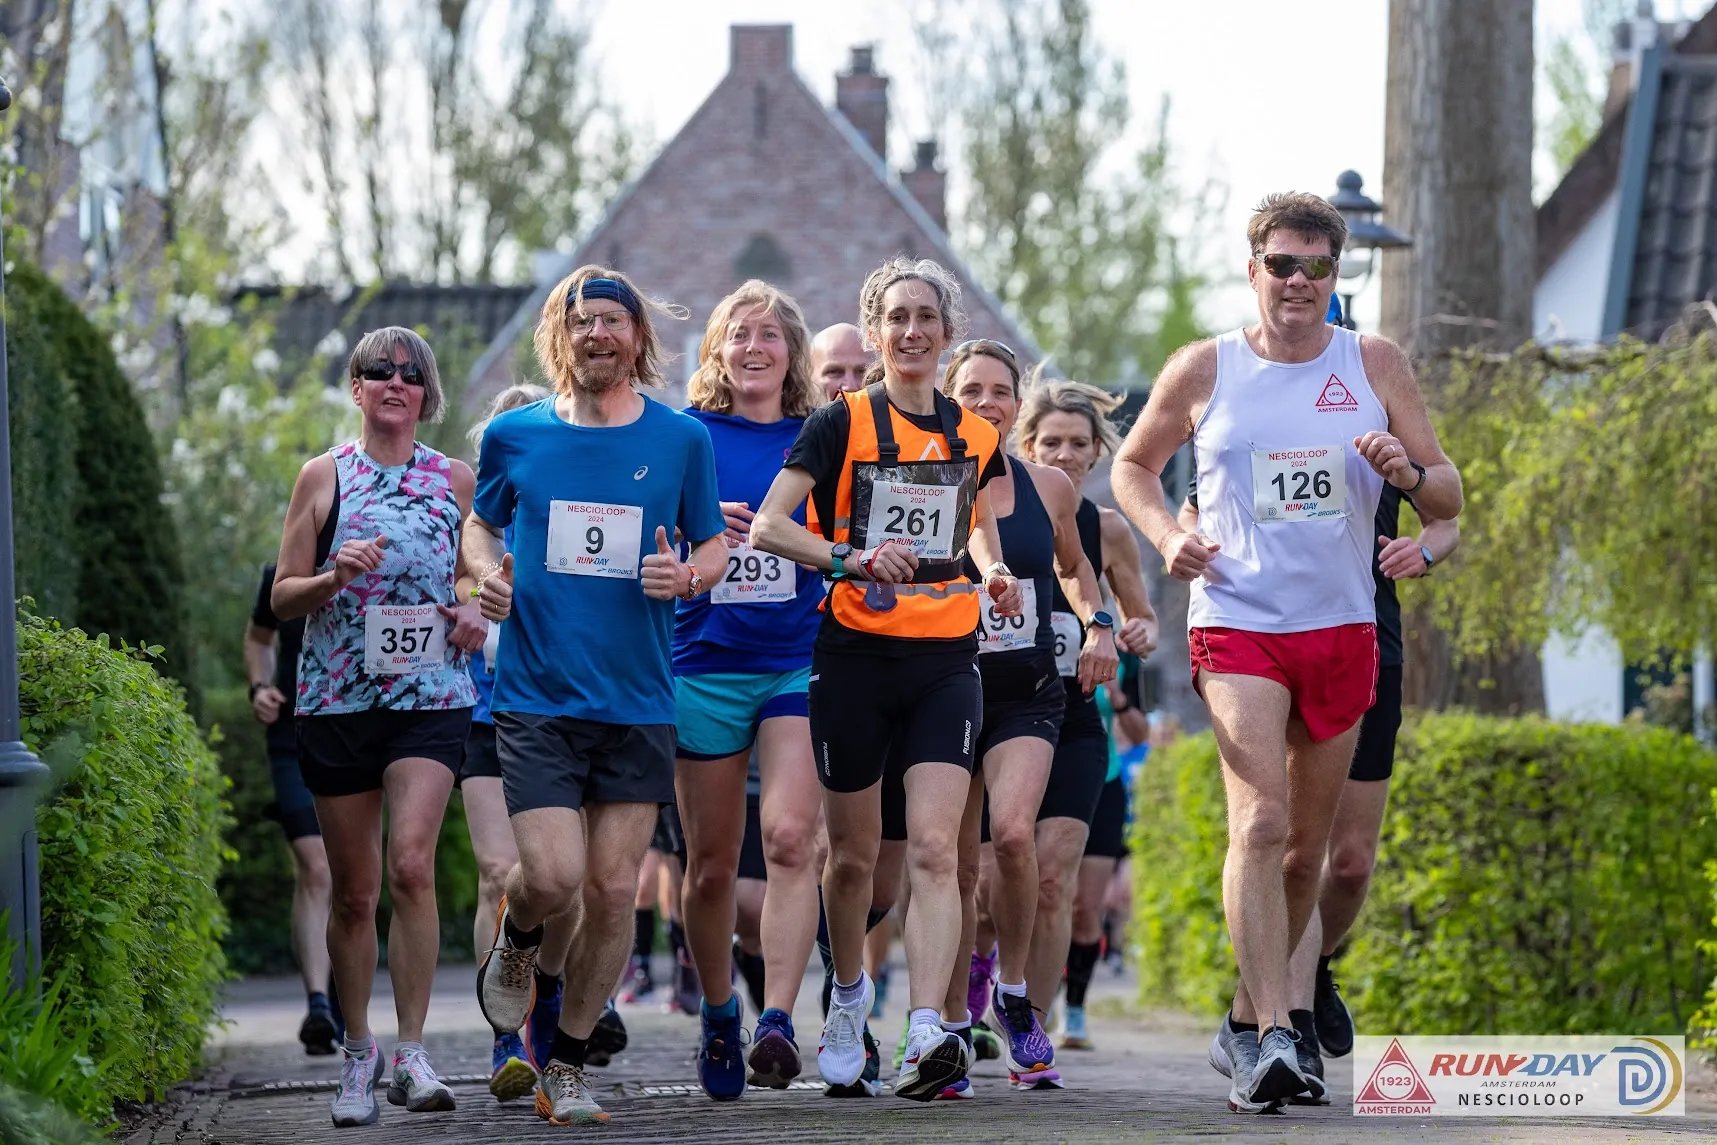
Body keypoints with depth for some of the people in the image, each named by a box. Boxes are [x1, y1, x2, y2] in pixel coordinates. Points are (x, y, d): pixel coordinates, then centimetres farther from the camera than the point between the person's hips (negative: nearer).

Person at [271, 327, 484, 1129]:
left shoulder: (454, 481, 9)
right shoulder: (323, 476, 6)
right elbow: (282, 598, 6)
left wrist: (476, 613, -1)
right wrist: (336, 576, -14)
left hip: (429, 700, 0)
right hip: (337, 698, 0)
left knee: (411, 865, -19)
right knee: (353, 891, 4)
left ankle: (411, 1054, -15)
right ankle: (358, 1055, 19)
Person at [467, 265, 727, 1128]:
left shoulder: (681, 439, 4)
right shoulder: (515, 435, 4)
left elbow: (714, 546, 13)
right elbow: (479, 523, 19)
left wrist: (684, 576, -10)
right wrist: (487, 570, -3)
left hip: (638, 701, 1)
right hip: (536, 695, -1)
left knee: (614, 892, 0)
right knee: (553, 875, -14)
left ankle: (567, 1066, 16)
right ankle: (517, 938, 23)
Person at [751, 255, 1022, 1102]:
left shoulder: (975, 436, 8)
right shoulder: (842, 423, -2)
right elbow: (767, 526, -9)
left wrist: (993, 573, 6)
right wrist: (850, 558, -24)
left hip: (945, 659, 1)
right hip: (855, 656, -1)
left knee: (933, 849, -14)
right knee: (853, 852, 9)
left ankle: (928, 1034, -24)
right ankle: (848, 992, 36)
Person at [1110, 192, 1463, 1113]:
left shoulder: (1374, 365, 6)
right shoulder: (1204, 370, 3)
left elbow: (1449, 498, 8)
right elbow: (1133, 464, 17)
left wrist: (1407, 472, -14)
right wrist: (1167, 536, -1)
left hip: (1341, 629, 3)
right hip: (1236, 622, -3)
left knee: (1307, 848, 10)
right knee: (1259, 821, -21)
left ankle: (1247, 1020, 29)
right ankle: (1274, 1038, -26)